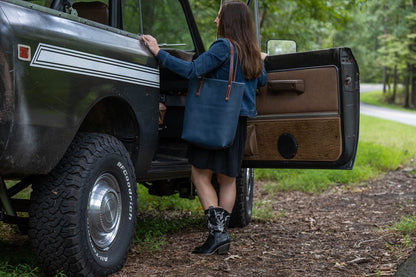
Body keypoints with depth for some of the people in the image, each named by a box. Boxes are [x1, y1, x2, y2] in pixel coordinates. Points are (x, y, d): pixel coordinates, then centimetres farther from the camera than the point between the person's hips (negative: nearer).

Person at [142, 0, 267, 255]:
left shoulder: (224, 46, -13)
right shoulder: (253, 53, 11)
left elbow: (192, 70, -22)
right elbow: (261, 81, 26)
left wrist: (158, 52, -20)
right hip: (240, 122, 8)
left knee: (201, 175, 0)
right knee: (228, 179, 12)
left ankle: (218, 231, -7)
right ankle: (222, 236, 15)